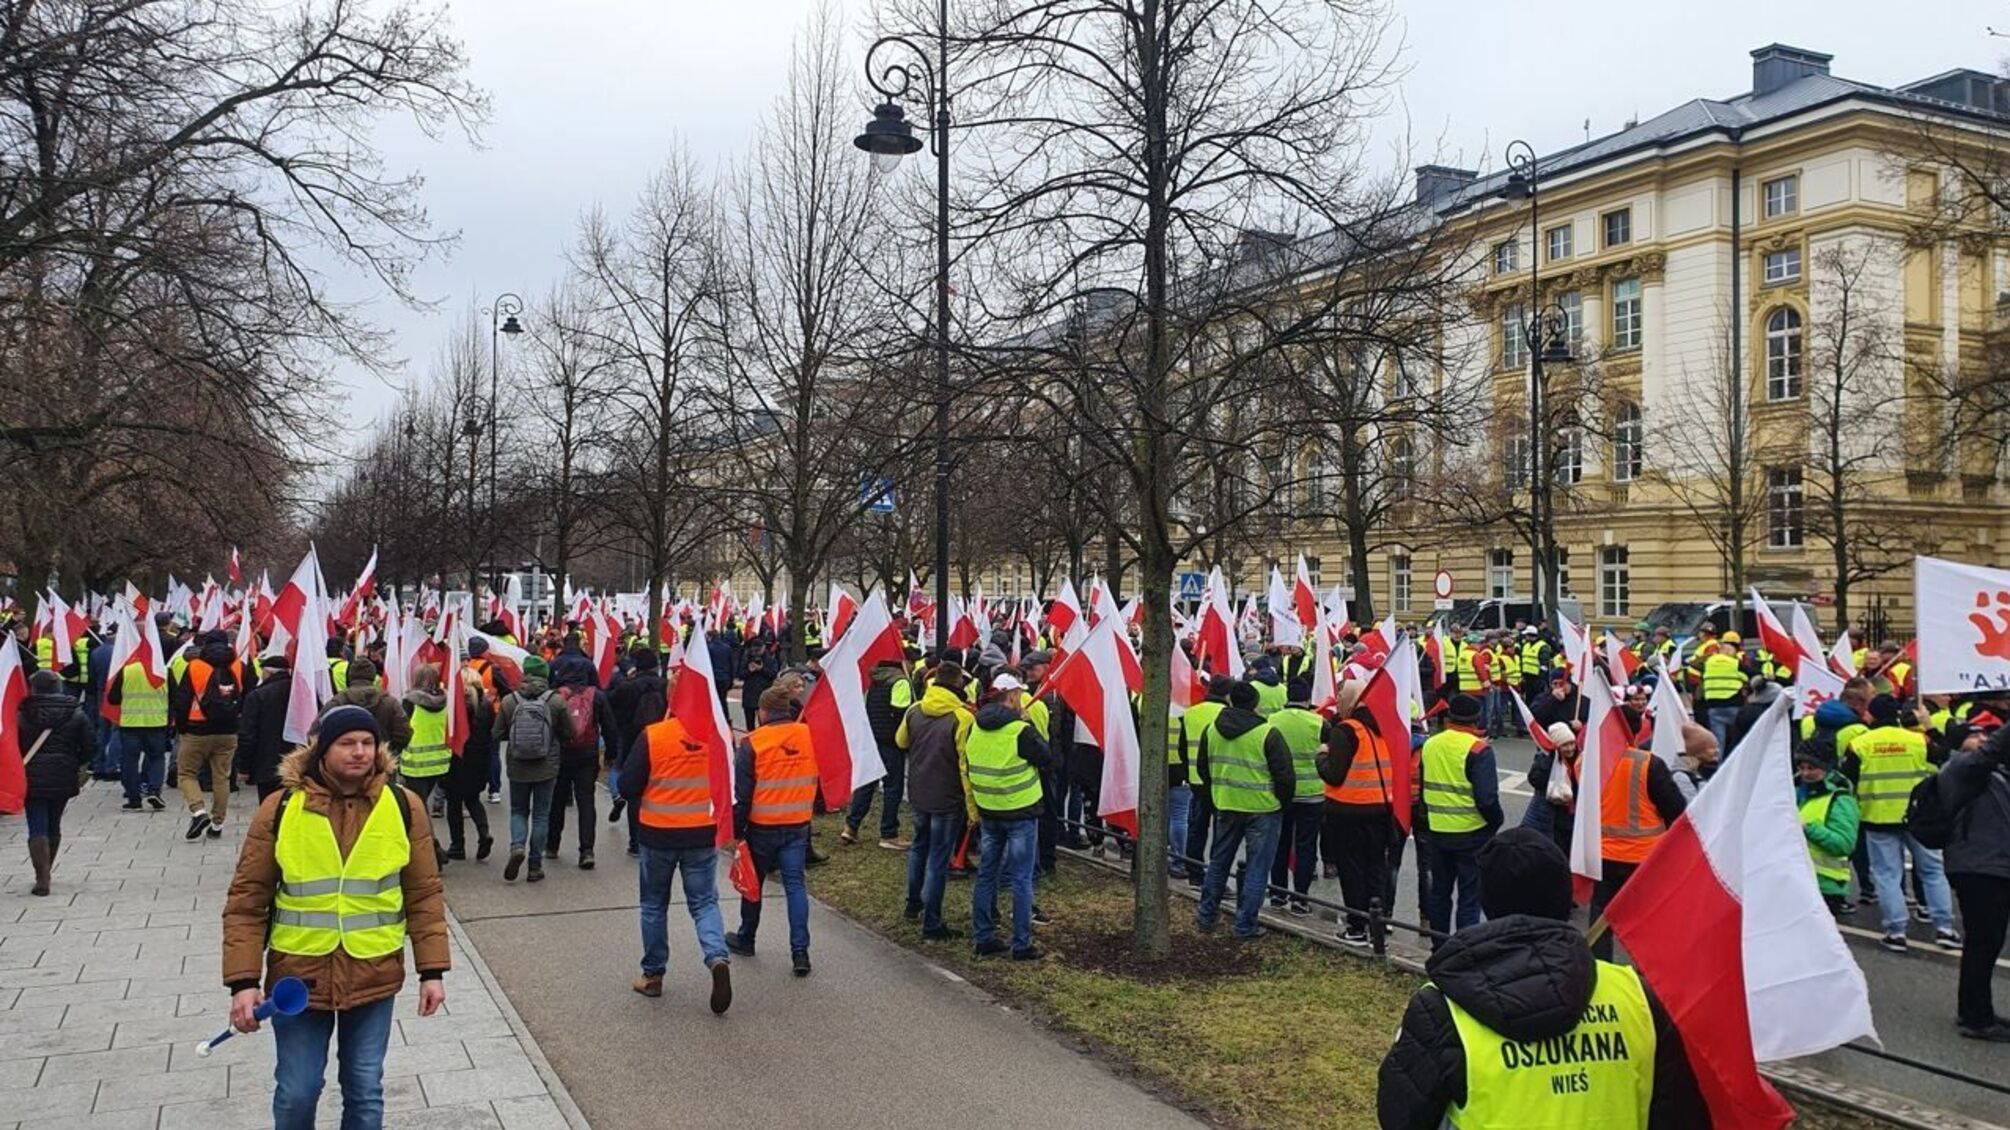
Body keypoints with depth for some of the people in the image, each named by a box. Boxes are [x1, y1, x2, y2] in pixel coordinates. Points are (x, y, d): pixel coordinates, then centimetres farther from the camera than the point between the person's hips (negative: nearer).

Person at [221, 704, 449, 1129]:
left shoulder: (404, 807, -4)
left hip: (374, 977, 1)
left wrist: (432, 970, -2)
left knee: (365, 1092, 11)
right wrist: (243, 981, -10)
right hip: (298, 977, 0)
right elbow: (247, 901, -3)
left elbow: (425, 894, 1)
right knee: (296, 1093, 9)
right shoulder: (280, 808, -7)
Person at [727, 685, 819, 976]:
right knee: (795, 884, 3)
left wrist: (736, 829, 0)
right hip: (799, 825, 2)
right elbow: (816, 780, 8)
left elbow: (742, 793, -9)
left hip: (762, 827, -2)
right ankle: (800, 950, -5)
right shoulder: (810, 736, -2)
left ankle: (745, 939, 32)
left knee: (753, 882, 16)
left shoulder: (752, 743, -12)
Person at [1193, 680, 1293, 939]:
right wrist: (1283, 802, 4)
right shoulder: (1268, 734, -15)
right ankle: (1245, 925, 7)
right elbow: (1284, 775, -12)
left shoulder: (1211, 729, 1)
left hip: (1225, 806, 5)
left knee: (1218, 862, 19)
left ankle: (1206, 916, 26)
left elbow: (1202, 767, 12)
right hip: (1262, 809, -5)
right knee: (1256, 868, 5)